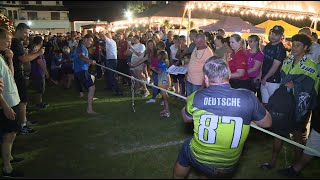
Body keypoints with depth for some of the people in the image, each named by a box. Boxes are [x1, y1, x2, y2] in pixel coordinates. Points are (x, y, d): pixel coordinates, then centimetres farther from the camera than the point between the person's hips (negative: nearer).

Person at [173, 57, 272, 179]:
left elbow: (186, 118, 3)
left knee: (186, 146, 31)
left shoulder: (196, 97, -19)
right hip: (229, 167, 1)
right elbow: (267, 123, -2)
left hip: (199, 162, 0)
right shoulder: (248, 97, -20)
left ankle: (178, 175, 50)